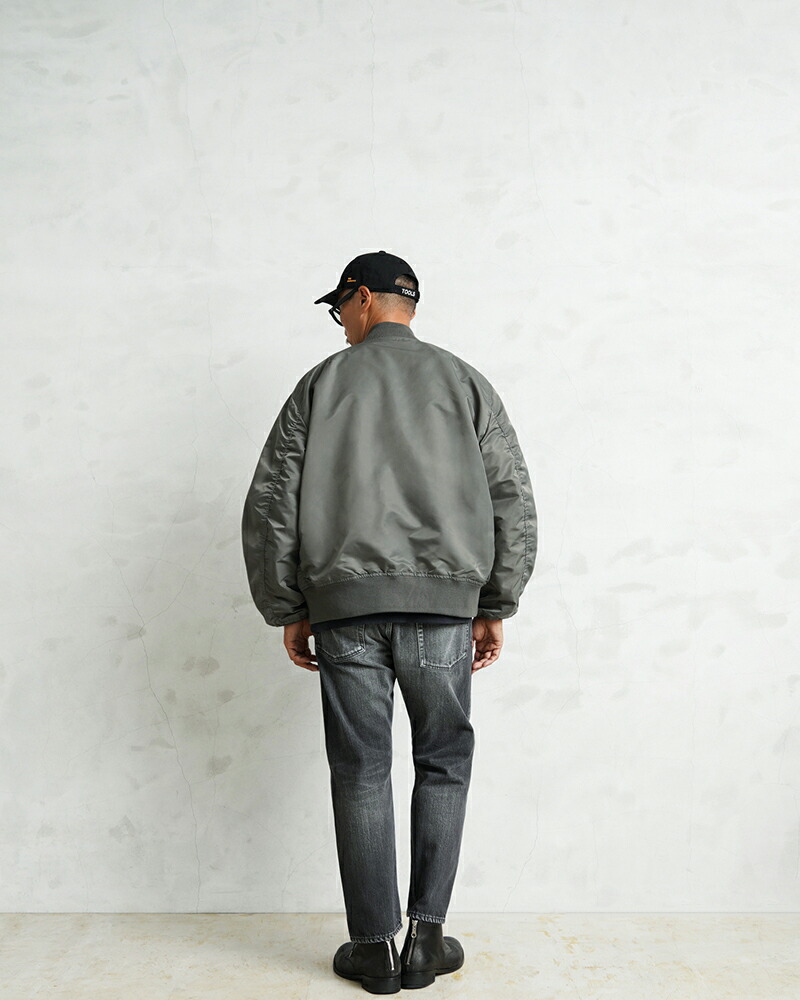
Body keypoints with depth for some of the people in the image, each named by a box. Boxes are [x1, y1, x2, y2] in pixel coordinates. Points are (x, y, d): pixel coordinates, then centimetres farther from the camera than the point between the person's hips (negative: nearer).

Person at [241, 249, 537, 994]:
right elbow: (514, 502, 5)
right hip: (443, 600, 1)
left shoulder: (322, 383, 8)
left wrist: (287, 611, 11)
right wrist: (496, 607, 10)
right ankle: (426, 936, 12)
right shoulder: (464, 381, 11)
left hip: (344, 604, 0)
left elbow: (269, 506, 4)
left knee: (361, 773, 8)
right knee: (443, 763, 13)